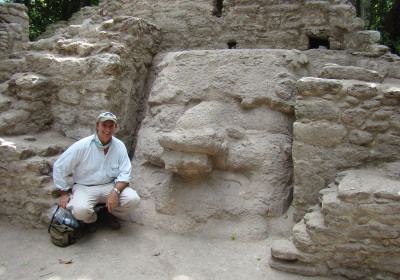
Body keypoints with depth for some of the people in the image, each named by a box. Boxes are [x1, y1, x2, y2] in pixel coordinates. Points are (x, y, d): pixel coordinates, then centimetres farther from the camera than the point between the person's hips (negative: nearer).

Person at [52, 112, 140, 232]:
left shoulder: (119, 146, -3)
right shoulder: (82, 146, -12)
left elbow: (125, 174, -4)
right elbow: (59, 167, -4)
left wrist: (115, 192, -22)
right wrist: (64, 193, -3)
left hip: (111, 185, 3)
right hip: (84, 187, -2)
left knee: (133, 199, -22)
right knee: (81, 210, -33)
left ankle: (110, 212, 11)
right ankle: (90, 218, 7)